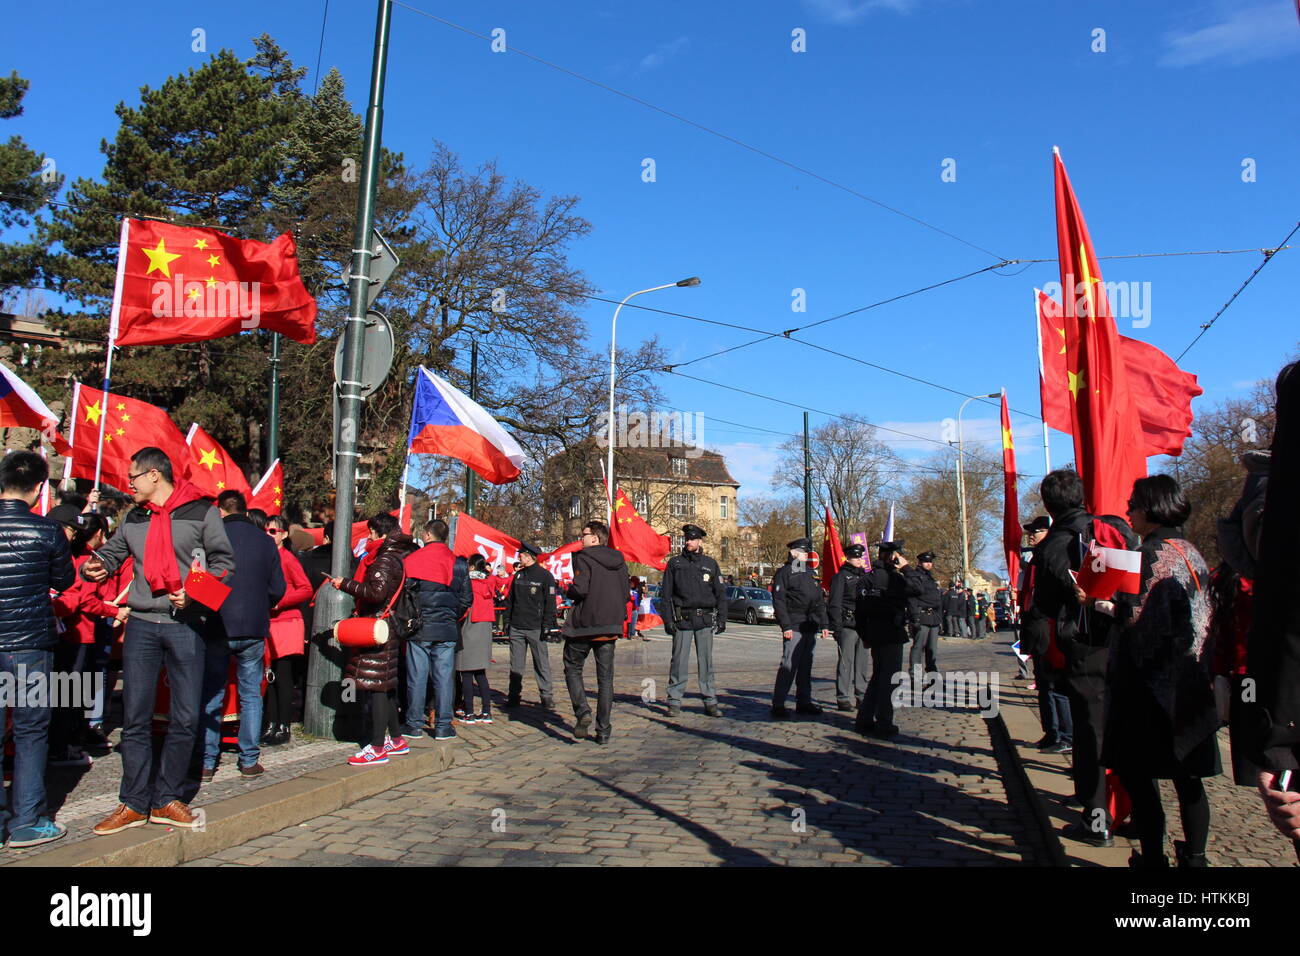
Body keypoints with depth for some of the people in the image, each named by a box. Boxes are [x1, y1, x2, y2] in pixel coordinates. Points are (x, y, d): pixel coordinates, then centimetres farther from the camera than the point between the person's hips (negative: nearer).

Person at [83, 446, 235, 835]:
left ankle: (166, 800, 16)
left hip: (186, 625, -3)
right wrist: (96, 566, 2)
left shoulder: (201, 511, -1)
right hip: (141, 624, 4)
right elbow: (112, 553, 25)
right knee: (135, 718, 4)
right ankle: (134, 803, 15)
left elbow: (223, 562, -1)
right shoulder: (133, 518, 13)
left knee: (186, 717, 2)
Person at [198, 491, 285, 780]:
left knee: (211, 696, 9)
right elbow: (278, 589, 4)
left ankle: (207, 762, 12)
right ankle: (249, 760, 13)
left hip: (217, 628, -2)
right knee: (251, 695, 11)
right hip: (254, 630, 2)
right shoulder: (265, 541, 1)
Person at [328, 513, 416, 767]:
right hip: (389, 630, 10)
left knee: (376, 685, -8)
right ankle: (396, 740, 22)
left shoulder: (384, 560, -13)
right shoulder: (397, 557, 16)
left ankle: (377, 748, -5)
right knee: (386, 686, 15)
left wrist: (345, 584, -18)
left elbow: (377, 592, -26)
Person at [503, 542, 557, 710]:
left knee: (541, 663, 1)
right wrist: (507, 621, 12)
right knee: (516, 664, 7)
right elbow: (510, 599, 18)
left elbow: (550, 602, -5)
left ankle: (546, 696, 8)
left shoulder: (545, 576, -3)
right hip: (516, 627, 5)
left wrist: (547, 625, -10)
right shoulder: (518, 575, 13)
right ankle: (513, 695, 15)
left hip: (535, 628, -5)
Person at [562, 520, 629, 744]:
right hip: (610, 626, 5)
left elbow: (579, 589, -20)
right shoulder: (619, 560, 9)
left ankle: (583, 711, -6)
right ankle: (603, 731, 9)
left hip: (583, 624, -5)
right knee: (605, 678, 9)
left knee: (573, 669, 13)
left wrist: (569, 591, 0)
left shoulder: (583, 557, -10)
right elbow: (625, 595, 10)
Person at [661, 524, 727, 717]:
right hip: (682, 620, -1)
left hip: (705, 620, 1)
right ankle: (674, 702, 7)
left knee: (706, 661, 4)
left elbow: (720, 593, 12)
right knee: (679, 661, -1)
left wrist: (721, 619, 4)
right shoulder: (674, 563, 7)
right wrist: (668, 620, -3)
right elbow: (665, 594, 6)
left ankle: (710, 702, 11)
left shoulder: (710, 563, 11)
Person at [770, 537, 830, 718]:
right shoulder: (783, 573, -2)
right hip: (794, 628, -7)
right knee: (788, 666, -10)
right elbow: (778, 601, -9)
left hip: (811, 628, 7)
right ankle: (778, 705, -6)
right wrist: (786, 626, -16)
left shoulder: (810, 573, 20)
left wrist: (824, 624, 16)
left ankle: (804, 702, 18)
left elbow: (820, 601, 23)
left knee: (806, 666, 11)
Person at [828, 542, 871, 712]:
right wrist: (836, 627, -13)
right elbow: (834, 604, -6)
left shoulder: (865, 576, 18)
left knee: (865, 662, 8)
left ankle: (861, 696, 17)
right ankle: (843, 699, 1)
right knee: (846, 663, -4)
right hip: (847, 626, -6)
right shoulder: (841, 577, -2)